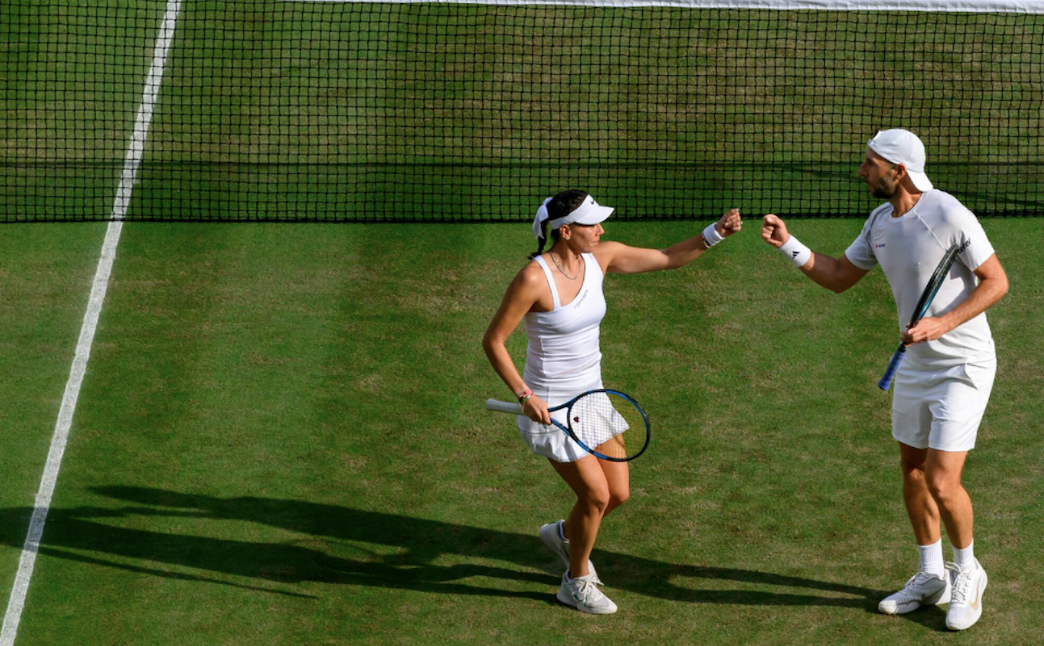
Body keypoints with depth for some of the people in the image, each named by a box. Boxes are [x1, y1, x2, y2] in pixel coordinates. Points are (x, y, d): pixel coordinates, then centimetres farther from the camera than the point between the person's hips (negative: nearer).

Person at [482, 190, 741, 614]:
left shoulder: (601, 258, -3)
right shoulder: (534, 279, -23)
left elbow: (669, 258, 7)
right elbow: (493, 341, -16)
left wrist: (715, 233, -6)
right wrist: (524, 395, -22)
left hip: (591, 397, 7)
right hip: (550, 409, -7)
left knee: (618, 494, 8)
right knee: (596, 495, -6)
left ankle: (563, 534, 41)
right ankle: (576, 583, 19)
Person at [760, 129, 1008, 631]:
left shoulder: (948, 215, -20)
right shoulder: (880, 223, 3)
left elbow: (996, 281, -17)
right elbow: (837, 277, 14)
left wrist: (942, 323, -26)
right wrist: (788, 244, 1)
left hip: (962, 366, -8)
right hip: (914, 364, 8)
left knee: (942, 483, -10)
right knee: (912, 471, 13)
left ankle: (967, 571, 15)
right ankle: (931, 576, 29)